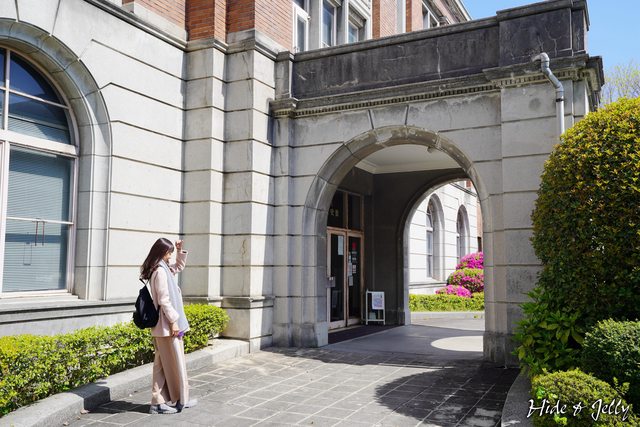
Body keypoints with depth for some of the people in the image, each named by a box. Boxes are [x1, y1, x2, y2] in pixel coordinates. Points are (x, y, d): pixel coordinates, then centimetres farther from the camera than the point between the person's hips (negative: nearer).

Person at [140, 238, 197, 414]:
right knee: (176, 363, 3)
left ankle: (159, 402, 16)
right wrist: (174, 321, -18)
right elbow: (164, 300, -21)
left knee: (162, 363, 12)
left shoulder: (162, 268, 12)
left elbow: (179, 267, 31)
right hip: (167, 325, -10)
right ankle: (180, 400, 14)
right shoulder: (161, 271, -17)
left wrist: (180, 251, 17)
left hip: (160, 326, 10)